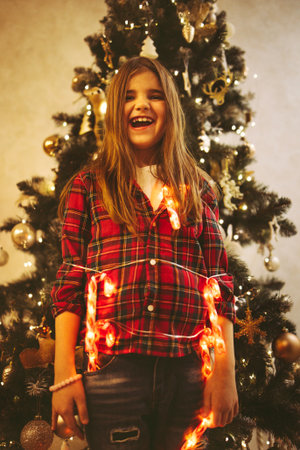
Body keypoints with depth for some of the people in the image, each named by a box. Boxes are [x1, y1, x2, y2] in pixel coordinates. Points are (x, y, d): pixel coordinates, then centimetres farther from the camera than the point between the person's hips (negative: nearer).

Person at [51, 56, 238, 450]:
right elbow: (69, 283, 3)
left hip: (188, 373, 2)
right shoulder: (88, 186, 7)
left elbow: (220, 283, 9)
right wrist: (64, 373, -5)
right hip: (112, 371, -1)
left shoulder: (198, 189, 12)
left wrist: (226, 370, 1)